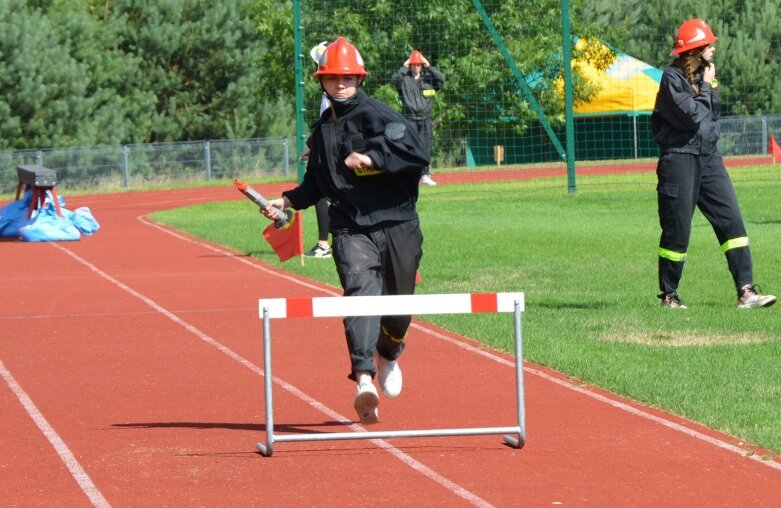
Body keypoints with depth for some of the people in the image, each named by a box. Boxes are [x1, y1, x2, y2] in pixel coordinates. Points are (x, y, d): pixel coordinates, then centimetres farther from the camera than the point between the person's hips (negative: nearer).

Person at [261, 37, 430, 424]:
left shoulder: (377, 115, -4)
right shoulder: (322, 130, 16)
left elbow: (419, 155, -18)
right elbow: (316, 184, 30)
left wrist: (373, 158, -24)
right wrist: (288, 201, 16)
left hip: (396, 224, -2)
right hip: (350, 229, 2)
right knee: (360, 291, -21)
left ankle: (388, 356, 42)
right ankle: (364, 379, -36)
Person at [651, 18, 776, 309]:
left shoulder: (704, 74, 14)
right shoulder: (673, 77, -10)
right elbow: (692, 115, -18)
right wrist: (707, 87, -8)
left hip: (709, 158, 7)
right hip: (680, 158, -7)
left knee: (732, 222, -3)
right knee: (677, 231, 0)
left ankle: (746, 291, -6)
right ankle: (669, 295, 13)